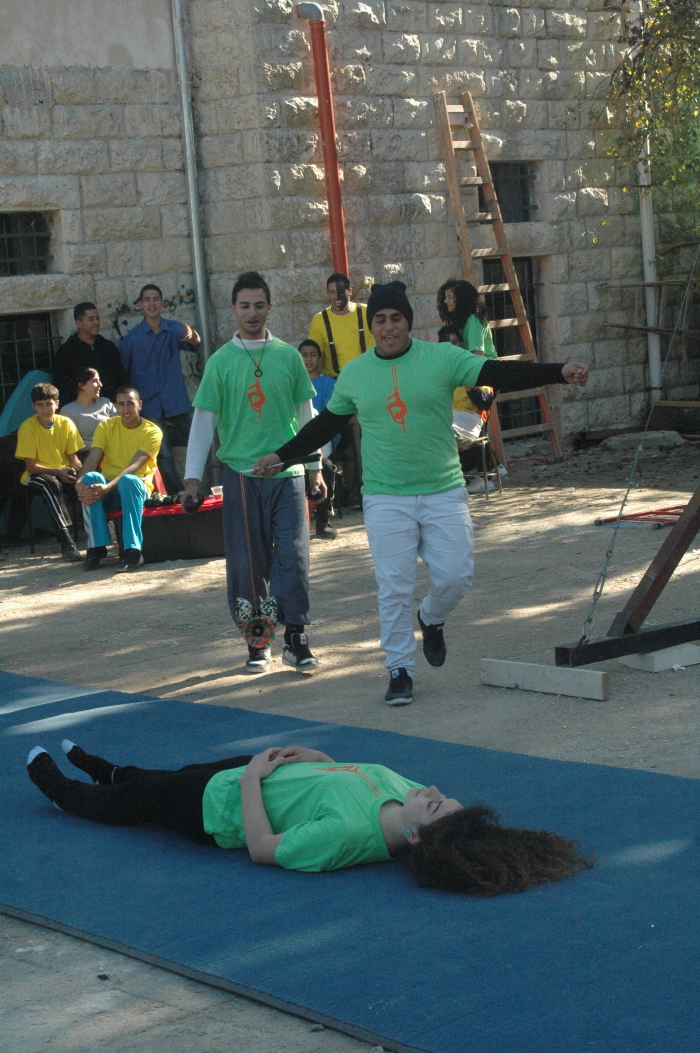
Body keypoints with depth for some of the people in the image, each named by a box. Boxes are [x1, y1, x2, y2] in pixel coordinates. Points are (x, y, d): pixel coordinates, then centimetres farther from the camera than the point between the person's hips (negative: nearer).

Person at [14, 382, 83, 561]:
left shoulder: (66, 424, 1)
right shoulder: (27, 427, -9)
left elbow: (73, 457, 3)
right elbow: (31, 466, -12)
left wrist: (80, 472, -20)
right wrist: (58, 471, -25)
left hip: (64, 474, 3)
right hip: (36, 477, -3)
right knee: (51, 484, -39)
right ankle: (66, 541, -46)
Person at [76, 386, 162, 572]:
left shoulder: (152, 431, -6)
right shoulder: (106, 426, 4)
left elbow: (134, 467, -20)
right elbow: (92, 460, -9)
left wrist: (108, 487, -36)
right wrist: (80, 482, -32)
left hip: (137, 487, -2)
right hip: (108, 489, 3)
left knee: (128, 480, -39)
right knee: (91, 477, -32)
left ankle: (132, 550, -40)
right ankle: (96, 547, -30)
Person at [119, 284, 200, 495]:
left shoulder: (174, 329, 4)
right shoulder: (131, 338, 2)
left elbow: (195, 343, -16)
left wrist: (192, 335, -40)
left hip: (177, 403, 1)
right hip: (150, 405, -1)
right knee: (164, 457, -5)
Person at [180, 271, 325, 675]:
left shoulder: (288, 356, 5)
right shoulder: (221, 362, 1)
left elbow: (306, 413, 13)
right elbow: (204, 421, 3)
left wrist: (315, 466, 14)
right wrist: (193, 477, -1)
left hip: (287, 472, 1)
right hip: (240, 472, -1)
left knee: (293, 555, -6)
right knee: (247, 561, 2)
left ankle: (295, 637, 3)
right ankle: (257, 642, 14)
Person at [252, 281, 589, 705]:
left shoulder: (442, 358, -3)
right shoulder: (354, 374, 5)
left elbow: (499, 373, -10)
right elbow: (326, 424, 18)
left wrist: (559, 372, -21)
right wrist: (281, 456, 18)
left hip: (444, 492, 0)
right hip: (386, 499, 1)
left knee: (455, 578, -4)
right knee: (394, 590, -3)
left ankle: (432, 620, 30)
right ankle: (400, 671, 10)